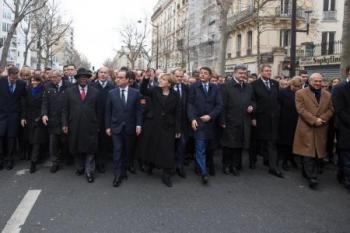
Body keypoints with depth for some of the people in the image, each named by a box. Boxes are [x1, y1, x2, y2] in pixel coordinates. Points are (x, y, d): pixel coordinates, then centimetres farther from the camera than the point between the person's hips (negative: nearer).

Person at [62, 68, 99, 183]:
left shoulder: (95, 92, 4)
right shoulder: (69, 91, 6)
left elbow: (99, 109, 5)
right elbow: (65, 109, 6)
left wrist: (98, 125, 2)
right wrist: (65, 124, -1)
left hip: (90, 126, -1)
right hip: (74, 126, 1)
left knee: (90, 149, 0)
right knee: (76, 149, 11)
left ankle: (89, 172, 8)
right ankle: (79, 168, 27)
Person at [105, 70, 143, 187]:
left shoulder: (135, 93, -2)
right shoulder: (111, 93, 0)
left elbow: (138, 110, 0)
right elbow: (108, 111, 2)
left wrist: (138, 125, -6)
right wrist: (108, 126, 0)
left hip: (130, 127, 1)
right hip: (116, 126, 0)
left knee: (129, 150, 14)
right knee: (117, 150, -3)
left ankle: (128, 166, 38)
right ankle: (118, 175, 3)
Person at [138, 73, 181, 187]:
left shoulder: (175, 95, -1)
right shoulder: (155, 90, 1)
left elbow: (177, 113, -1)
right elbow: (143, 91, -17)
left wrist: (178, 129, -3)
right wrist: (146, 78, -31)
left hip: (167, 126, -1)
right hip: (152, 124, 2)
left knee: (167, 150, 0)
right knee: (150, 146, 14)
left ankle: (166, 175, 10)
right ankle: (150, 165, 40)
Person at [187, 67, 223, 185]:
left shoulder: (215, 88, 8)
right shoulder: (194, 87, 3)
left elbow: (219, 105, 3)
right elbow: (190, 104, -1)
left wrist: (210, 116, -10)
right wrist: (192, 119, -12)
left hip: (210, 122, 3)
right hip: (198, 122, -3)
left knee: (207, 147, 8)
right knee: (200, 148, -8)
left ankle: (199, 166, 24)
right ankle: (204, 173, -9)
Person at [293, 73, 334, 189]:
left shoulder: (327, 95, 13)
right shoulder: (300, 93, -1)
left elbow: (330, 110, 6)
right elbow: (301, 110, -9)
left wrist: (322, 119, -12)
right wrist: (314, 120, -16)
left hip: (321, 130, 4)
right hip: (306, 128, -4)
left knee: (318, 153, 6)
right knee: (307, 153, -7)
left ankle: (307, 173, 18)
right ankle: (312, 177, -4)